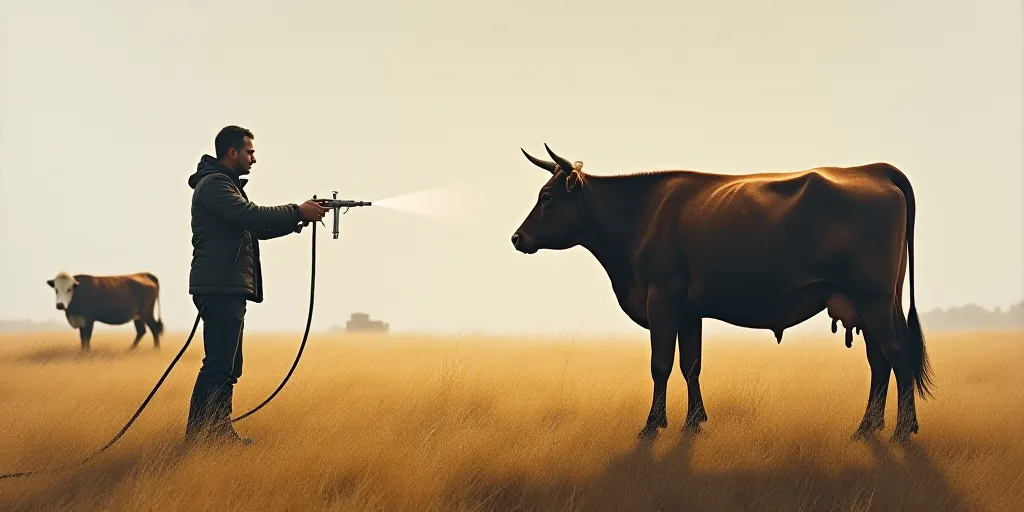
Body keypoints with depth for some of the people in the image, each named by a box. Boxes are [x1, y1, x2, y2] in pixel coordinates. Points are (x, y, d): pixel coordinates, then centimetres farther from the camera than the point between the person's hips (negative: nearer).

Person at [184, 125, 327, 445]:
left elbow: (257, 227, 22)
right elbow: (251, 216, -22)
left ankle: (220, 432, 16)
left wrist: (299, 219, 9)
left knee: (229, 366, 12)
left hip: (229, 289, 11)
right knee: (218, 365, -12)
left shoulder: (226, 185, 25)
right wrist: (298, 212, -13)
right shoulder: (213, 185, -9)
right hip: (219, 289, -11)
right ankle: (197, 436, -12)